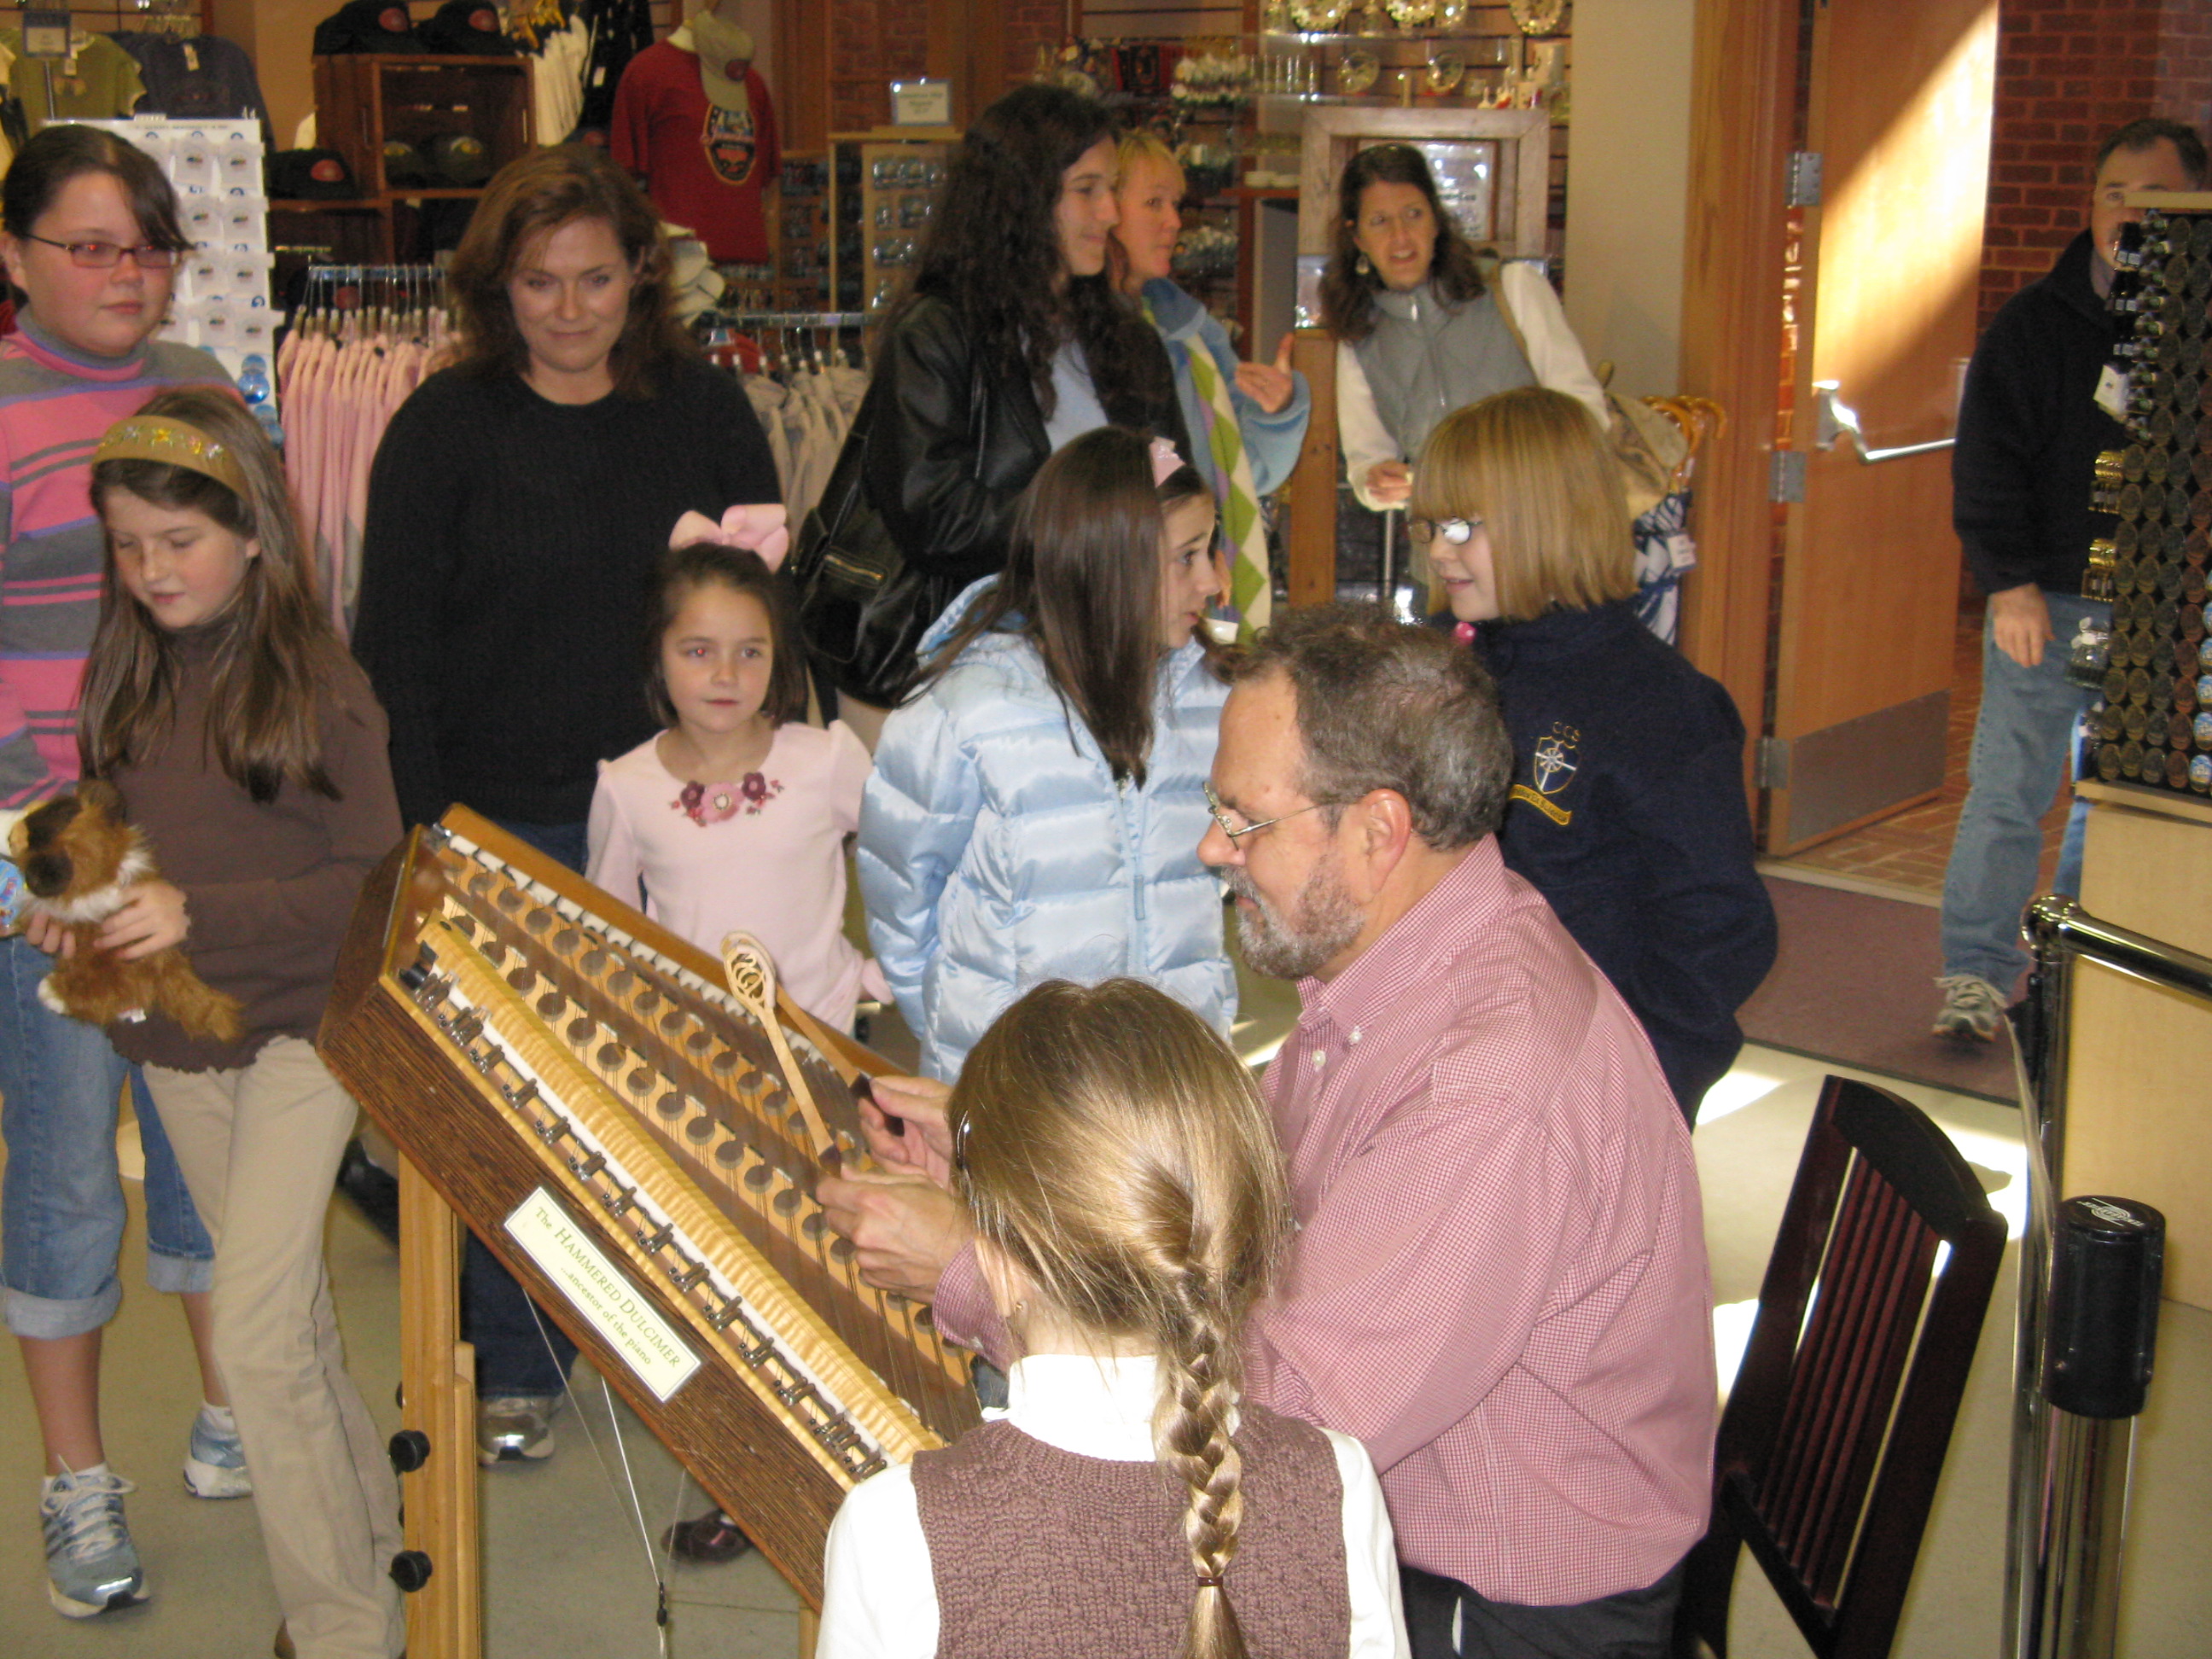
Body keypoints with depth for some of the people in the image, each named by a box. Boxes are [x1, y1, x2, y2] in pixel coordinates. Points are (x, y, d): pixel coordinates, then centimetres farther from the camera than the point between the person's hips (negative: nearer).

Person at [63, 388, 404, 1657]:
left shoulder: (319, 684, -12)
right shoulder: (126, 680, 4)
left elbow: (372, 879, -13)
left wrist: (201, 918, -22)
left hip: (301, 1033, -6)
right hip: (172, 1040, 6)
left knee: (255, 1330, -11)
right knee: (293, 1312, 16)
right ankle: (377, 1521, 33)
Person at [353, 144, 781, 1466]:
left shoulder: (705, 410, 5)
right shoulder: (445, 427, -1)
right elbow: (395, 646, -1)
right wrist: (424, 821, -8)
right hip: (506, 824, -1)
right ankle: (518, 1367, 22)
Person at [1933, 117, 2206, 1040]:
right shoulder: (2036, 322, 3)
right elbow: (1988, 462, 0)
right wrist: (2008, 582, -10)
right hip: (2050, 598, -1)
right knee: (2011, 786, -3)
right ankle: (1976, 973, 5)